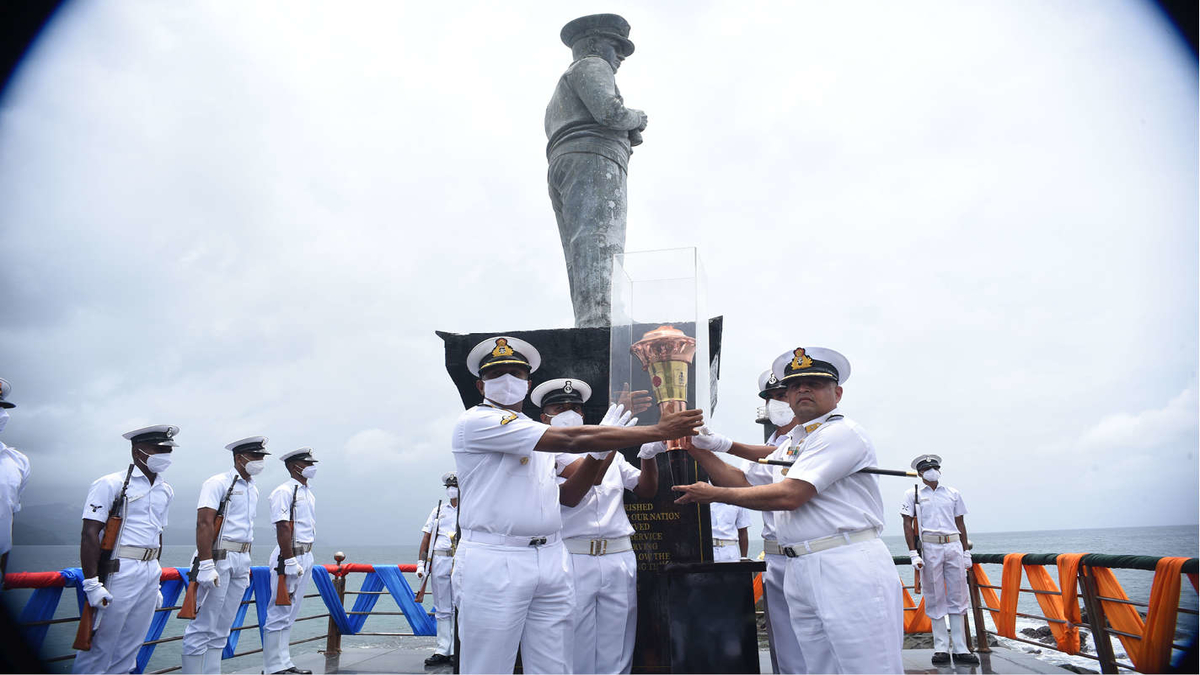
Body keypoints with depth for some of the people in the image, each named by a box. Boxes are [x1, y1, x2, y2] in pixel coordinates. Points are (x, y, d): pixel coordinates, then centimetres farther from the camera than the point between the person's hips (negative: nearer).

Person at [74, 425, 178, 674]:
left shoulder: (165, 490, 14)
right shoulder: (111, 484, -7)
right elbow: (90, 534, -11)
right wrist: (92, 583, -17)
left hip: (151, 573, 7)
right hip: (120, 572, -6)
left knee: (130, 649, 12)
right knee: (100, 645, -2)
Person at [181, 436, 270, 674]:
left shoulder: (253, 489, 16)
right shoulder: (218, 483, -9)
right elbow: (204, 523, -18)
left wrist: (246, 565, 18)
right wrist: (206, 565, -24)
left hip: (241, 562, 8)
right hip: (218, 560, -8)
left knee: (221, 630, 12)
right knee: (202, 627, -4)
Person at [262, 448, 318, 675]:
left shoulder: (309, 493, 16)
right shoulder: (284, 492, -12)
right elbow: (283, 529, -18)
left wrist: (308, 558, 17)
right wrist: (290, 562, -21)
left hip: (306, 556, 9)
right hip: (289, 557, -9)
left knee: (290, 614, 14)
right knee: (279, 613, -3)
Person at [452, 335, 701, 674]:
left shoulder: (538, 433, 18)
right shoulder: (475, 421, -9)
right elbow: (569, 440, -16)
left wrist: (601, 445, 2)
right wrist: (656, 432, -15)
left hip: (551, 559, 7)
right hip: (493, 561, -6)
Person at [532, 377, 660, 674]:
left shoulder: (610, 453, 17)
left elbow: (647, 490, 16)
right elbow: (568, 497, -12)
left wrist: (648, 455, -3)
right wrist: (605, 451, -20)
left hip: (619, 558, 4)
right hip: (573, 560, -3)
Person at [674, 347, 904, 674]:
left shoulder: (842, 432, -9)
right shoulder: (789, 443, 20)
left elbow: (788, 496, -17)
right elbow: (744, 482, 19)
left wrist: (714, 494, -9)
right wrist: (697, 448, 10)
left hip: (849, 572, -8)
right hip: (801, 573, 8)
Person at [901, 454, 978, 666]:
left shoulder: (953, 493, 15)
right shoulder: (912, 494, 6)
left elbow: (960, 523, 17)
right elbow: (908, 524, 2)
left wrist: (966, 552, 12)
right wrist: (913, 553, -6)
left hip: (954, 547, 3)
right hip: (929, 547, -3)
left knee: (957, 597, 2)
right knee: (935, 599, 1)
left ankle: (960, 648, 8)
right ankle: (941, 647, 8)